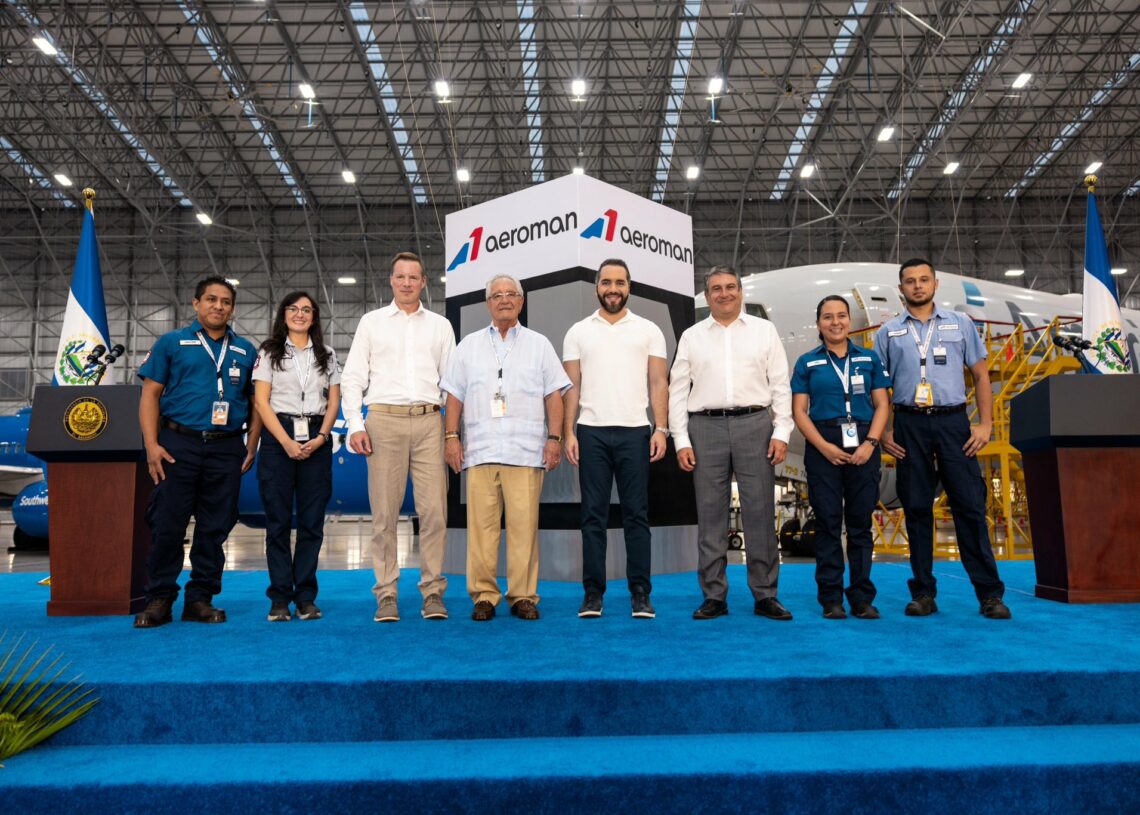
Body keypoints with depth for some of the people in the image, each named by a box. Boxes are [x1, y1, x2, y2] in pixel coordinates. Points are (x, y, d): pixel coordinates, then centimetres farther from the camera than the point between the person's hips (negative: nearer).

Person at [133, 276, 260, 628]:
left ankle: (200, 598, 16)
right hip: (179, 445, -2)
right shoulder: (172, 342, 7)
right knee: (166, 525, -1)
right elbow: (150, 394, 3)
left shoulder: (245, 351, 14)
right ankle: (159, 598, 11)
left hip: (226, 449, 2)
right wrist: (152, 445, -7)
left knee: (215, 528, 5)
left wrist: (251, 445, 3)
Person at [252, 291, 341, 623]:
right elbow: (261, 401, 0)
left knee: (312, 520, 1)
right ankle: (279, 597, 4)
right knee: (278, 519, -1)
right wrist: (286, 442, -11)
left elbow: (333, 402, 9)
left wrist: (321, 437, -7)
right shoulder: (269, 353, 8)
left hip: (316, 439, 2)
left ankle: (306, 596, 7)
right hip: (278, 437, -2)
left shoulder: (326, 355, 14)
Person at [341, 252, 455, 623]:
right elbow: (352, 377, 9)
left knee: (434, 510, -4)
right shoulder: (371, 321, 13)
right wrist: (355, 425, -3)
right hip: (384, 420, 0)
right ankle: (386, 594, 7)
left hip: (428, 422, 1)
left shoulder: (440, 325, 16)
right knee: (384, 513, 0)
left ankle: (432, 592, 5)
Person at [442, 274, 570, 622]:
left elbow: (554, 395, 8)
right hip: (480, 450, 1)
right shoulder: (469, 345, 16)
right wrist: (451, 436, 4)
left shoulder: (539, 344, 13)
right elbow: (455, 395, 13)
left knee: (524, 525, -4)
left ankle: (523, 596, 6)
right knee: (481, 524, -2)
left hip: (526, 451, -1)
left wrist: (554, 438, -1)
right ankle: (483, 595, 7)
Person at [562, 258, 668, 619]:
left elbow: (659, 383, 4)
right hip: (591, 433, 1)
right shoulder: (578, 332, 10)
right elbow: (572, 386, 6)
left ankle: (640, 593, 11)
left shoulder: (648, 330, 8)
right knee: (593, 515, 4)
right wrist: (568, 433, -2)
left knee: (636, 515, 4)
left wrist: (661, 430, -6)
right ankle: (593, 592, 12)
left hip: (635, 432, 0)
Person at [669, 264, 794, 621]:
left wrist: (781, 432, -3)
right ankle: (713, 596, 12)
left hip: (754, 424, -1)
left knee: (760, 512, 1)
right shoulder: (691, 336, 11)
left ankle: (765, 594, 10)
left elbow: (780, 385, 6)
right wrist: (681, 441, -1)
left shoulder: (764, 330, 10)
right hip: (706, 427, 1)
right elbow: (677, 391, 7)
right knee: (710, 514, 4)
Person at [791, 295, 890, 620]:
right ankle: (831, 598, 8)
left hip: (863, 446, 1)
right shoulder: (807, 363, 6)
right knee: (828, 522, 1)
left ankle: (863, 597, 12)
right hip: (823, 447, -1)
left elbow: (882, 405, 6)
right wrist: (824, 446, -11)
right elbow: (799, 411, 1)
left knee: (860, 523, 4)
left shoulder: (869, 358, 10)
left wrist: (870, 443, -9)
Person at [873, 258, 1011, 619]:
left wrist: (985, 423, 0)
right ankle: (923, 593, 11)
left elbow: (980, 375, 10)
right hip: (910, 425, 0)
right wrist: (882, 432, 0)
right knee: (916, 509, 4)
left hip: (953, 421, 0)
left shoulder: (960, 323, 10)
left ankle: (990, 593, 6)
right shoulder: (888, 332, 9)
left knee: (970, 506, -2)